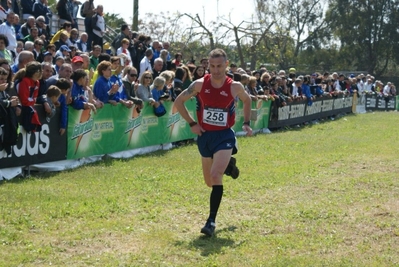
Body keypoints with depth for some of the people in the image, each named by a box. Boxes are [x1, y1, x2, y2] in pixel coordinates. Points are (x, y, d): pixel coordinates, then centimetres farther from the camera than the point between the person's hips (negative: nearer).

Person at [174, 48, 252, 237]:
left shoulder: (235, 87, -9)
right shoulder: (199, 85, -8)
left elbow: (247, 100, 13)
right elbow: (178, 102, 3)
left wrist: (246, 123, 4)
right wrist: (192, 123, -3)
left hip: (224, 136, -3)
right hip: (205, 136, 3)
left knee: (215, 175, -23)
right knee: (209, 182, 15)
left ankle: (212, 221, -15)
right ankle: (227, 164, 50)